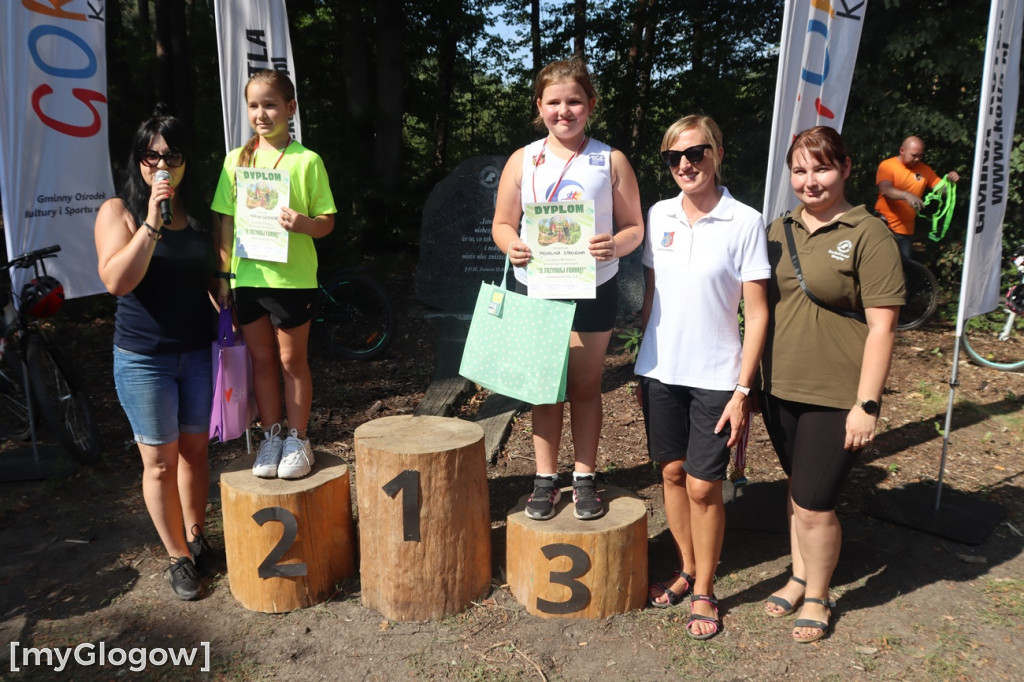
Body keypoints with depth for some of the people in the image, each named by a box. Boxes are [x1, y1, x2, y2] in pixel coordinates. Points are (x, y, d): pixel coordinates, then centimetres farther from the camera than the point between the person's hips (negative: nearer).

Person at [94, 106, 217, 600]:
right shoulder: (119, 210, -5)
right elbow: (116, 280, -19)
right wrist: (152, 222, -25)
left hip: (199, 352, 3)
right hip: (144, 359, -3)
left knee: (195, 450, 13)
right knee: (160, 462, 4)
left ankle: (195, 535, 32)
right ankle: (177, 556, 19)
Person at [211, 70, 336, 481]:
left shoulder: (307, 161, -4)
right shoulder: (237, 160, 7)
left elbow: (327, 221, -4)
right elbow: (227, 221, 9)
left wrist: (304, 224, -26)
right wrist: (223, 273, 5)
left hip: (292, 277, -3)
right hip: (247, 276, 4)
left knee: (291, 360, 6)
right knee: (262, 359, 12)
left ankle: (297, 439, 21)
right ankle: (271, 436, 26)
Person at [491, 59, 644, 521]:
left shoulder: (611, 161, 2)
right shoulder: (522, 161, 5)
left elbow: (634, 227, 2)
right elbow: (502, 223, 6)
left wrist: (616, 245, -21)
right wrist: (511, 247, -17)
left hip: (592, 290, -1)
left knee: (585, 385, 8)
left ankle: (585, 479, 22)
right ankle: (546, 479, 20)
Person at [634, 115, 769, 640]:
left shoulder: (745, 222, -8)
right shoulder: (659, 216, 4)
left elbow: (757, 313, -7)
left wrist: (742, 390, -12)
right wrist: (642, 369, 10)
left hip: (715, 376, -4)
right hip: (661, 370, 4)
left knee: (704, 486, 2)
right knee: (672, 473, 13)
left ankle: (704, 591, 21)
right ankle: (686, 571, 32)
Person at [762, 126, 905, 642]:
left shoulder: (868, 234, -9)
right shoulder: (779, 230, 7)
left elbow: (882, 326, -12)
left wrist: (867, 404, -15)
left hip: (835, 397, -5)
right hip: (780, 389, 5)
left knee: (813, 503, 0)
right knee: (797, 490, 19)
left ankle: (817, 597, 26)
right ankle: (799, 577, 39)